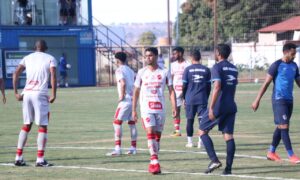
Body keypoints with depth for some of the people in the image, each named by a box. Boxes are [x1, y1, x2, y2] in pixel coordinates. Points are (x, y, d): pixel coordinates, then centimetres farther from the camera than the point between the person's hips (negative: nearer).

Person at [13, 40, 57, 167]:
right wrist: (53, 95, -10)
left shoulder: (27, 58, 17)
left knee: (26, 125, 16)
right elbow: (53, 76, -10)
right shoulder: (50, 59, 6)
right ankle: (40, 160, -6)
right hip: (40, 94, -4)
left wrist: (16, 93, 7)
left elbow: (16, 74, 6)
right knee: (42, 126, 1)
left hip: (26, 94, 4)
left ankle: (18, 158, 13)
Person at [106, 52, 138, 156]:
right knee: (132, 123, 14)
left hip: (126, 100, -8)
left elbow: (123, 83, -23)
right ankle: (133, 148, 16)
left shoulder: (119, 70, -8)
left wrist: (122, 96, -15)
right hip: (133, 99, 8)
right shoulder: (130, 70, 16)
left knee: (117, 122, -7)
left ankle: (117, 148, -14)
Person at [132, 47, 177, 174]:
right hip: (146, 108, -1)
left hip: (160, 108, 1)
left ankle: (153, 162, 17)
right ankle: (155, 162, -21)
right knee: (150, 133, -16)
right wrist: (133, 110, 6)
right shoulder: (141, 73, 4)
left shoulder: (164, 72, 2)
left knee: (158, 135, 6)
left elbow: (171, 90, 2)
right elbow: (136, 92, 9)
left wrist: (174, 106, -9)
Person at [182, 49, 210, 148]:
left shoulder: (188, 69, -3)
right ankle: (200, 141, -7)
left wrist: (184, 98, 9)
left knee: (190, 120, 8)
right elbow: (208, 86, 6)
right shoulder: (206, 70, 3)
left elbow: (184, 85, -2)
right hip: (202, 99, 1)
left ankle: (190, 142, 11)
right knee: (202, 119, 1)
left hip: (190, 99, -1)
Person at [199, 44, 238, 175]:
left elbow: (217, 87, -19)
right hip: (231, 106, 7)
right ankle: (228, 167, 0)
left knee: (202, 131, 5)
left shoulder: (217, 67, -9)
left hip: (219, 106, -7)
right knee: (228, 136, 5)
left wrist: (211, 108, -20)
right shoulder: (233, 68, 15)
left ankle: (214, 160, -7)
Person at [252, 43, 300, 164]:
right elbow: (266, 83, -9)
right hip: (279, 100, -7)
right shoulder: (277, 65, -9)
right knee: (284, 126, -9)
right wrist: (257, 100, -12)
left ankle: (271, 152, 22)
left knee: (280, 127, 11)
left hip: (289, 100, 7)